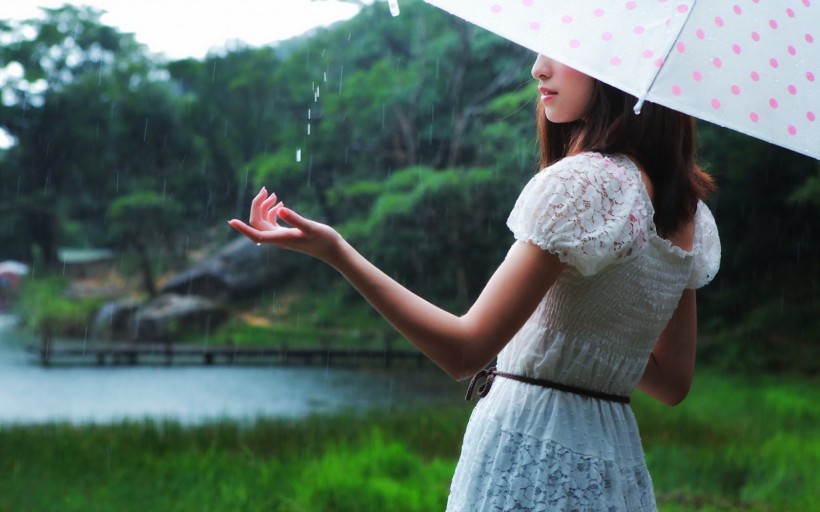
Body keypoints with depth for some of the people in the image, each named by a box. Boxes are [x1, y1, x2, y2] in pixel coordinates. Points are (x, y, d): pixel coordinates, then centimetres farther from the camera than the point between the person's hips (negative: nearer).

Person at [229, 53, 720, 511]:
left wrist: (335, 250, -22)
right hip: (617, 468, 8)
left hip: (530, 460, -8)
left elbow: (466, 350, -20)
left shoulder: (581, 180, -17)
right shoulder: (691, 215, 7)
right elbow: (673, 382, 13)